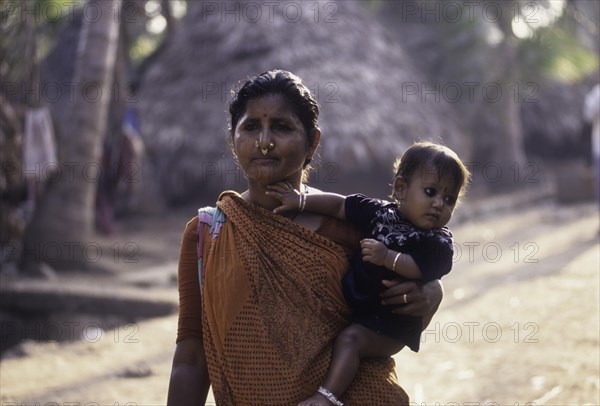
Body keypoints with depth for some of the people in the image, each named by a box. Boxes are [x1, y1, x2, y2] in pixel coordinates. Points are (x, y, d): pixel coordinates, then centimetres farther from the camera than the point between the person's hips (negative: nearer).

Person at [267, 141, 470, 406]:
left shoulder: (439, 244, -9)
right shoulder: (380, 213, 4)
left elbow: (419, 269, -22)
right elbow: (339, 205, 5)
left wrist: (387, 258, -31)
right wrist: (301, 202, -1)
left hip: (390, 325, -7)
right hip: (354, 305, 7)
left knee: (350, 338, -26)